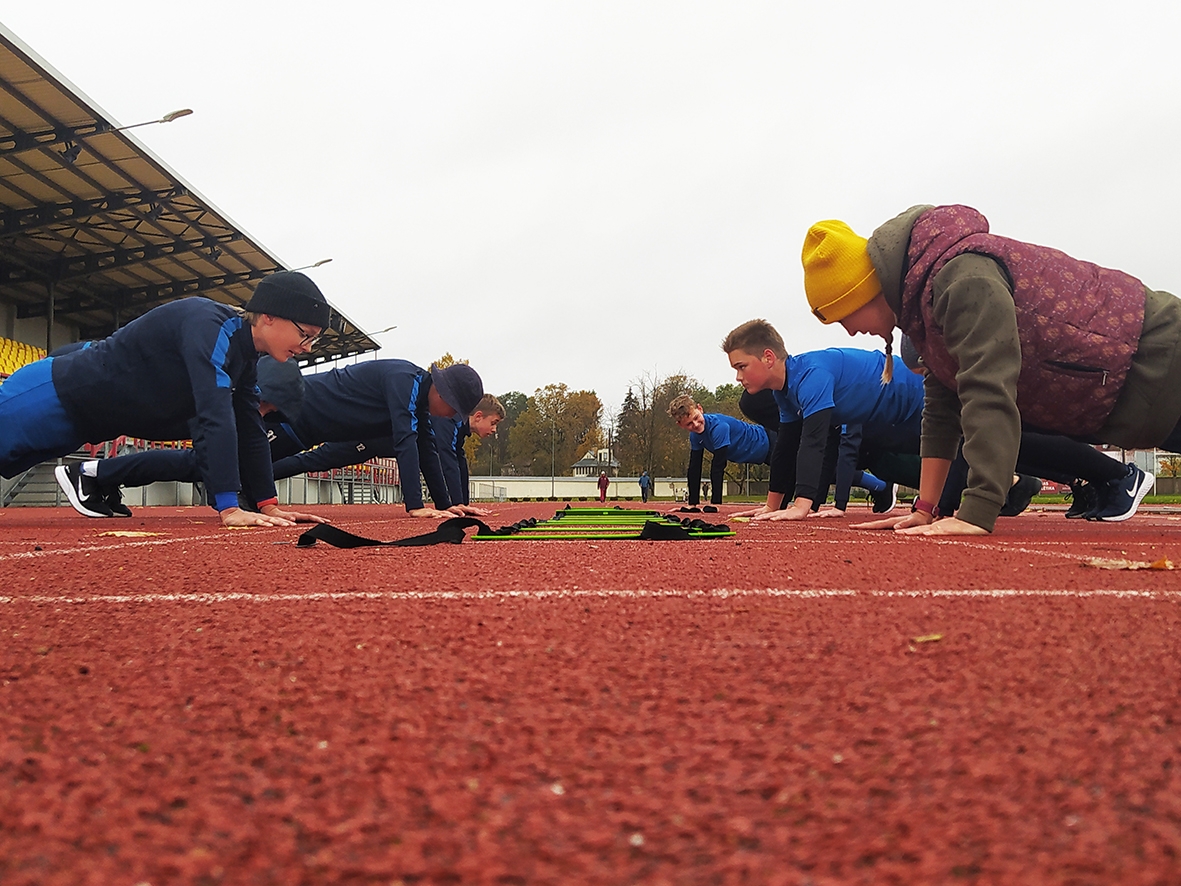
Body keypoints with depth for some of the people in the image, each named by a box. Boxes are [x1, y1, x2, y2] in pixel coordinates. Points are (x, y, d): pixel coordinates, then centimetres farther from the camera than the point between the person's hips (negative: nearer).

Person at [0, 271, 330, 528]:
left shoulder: (246, 355, -2)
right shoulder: (209, 325, -31)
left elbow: (249, 429, 3)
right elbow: (215, 415, -40)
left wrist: (269, 504, -3)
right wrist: (229, 509, -44)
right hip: (53, 397, -8)